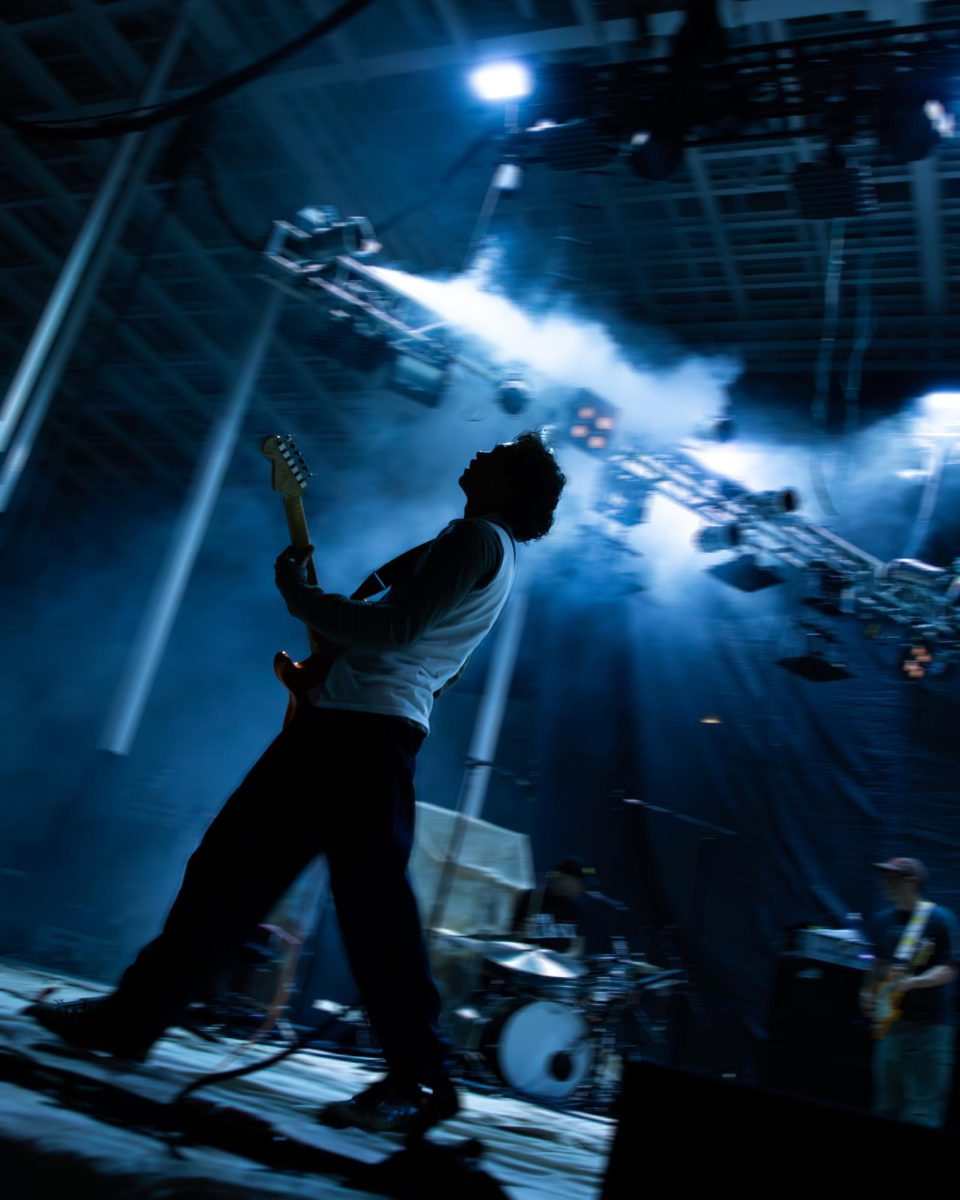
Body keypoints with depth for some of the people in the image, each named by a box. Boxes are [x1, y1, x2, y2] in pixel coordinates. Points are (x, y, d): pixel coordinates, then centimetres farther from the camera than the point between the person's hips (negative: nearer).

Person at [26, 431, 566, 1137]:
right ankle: (136, 1015, 17)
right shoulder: (484, 547, 25)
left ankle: (420, 1081, -1)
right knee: (231, 861, 10)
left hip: (367, 725, -10)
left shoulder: (479, 538, -6)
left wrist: (299, 594, -5)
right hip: (341, 719, 10)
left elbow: (395, 628, -18)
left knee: (370, 892, -10)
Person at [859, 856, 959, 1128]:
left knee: (922, 1112, -4)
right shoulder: (882, 921, 11)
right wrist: (869, 992, 10)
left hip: (930, 1024, -6)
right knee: (887, 1105, 13)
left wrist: (911, 983, -24)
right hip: (891, 1021, 7)